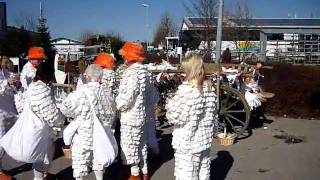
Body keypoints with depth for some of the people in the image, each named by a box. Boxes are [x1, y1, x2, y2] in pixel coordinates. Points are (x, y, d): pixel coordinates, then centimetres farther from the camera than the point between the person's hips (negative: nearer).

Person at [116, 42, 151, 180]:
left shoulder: (131, 73, -21)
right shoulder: (144, 71, 6)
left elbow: (126, 98, -23)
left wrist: (117, 105, -6)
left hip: (130, 117, -8)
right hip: (141, 114, 9)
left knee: (130, 146, 6)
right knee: (141, 144, 18)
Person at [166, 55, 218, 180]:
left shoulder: (185, 90, -19)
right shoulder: (210, 89, 3)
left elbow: (174, 117, -17)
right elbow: (214, 116, 10)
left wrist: (170, 104, 1)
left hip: (187, 143, -7)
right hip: (205, 141, 7)